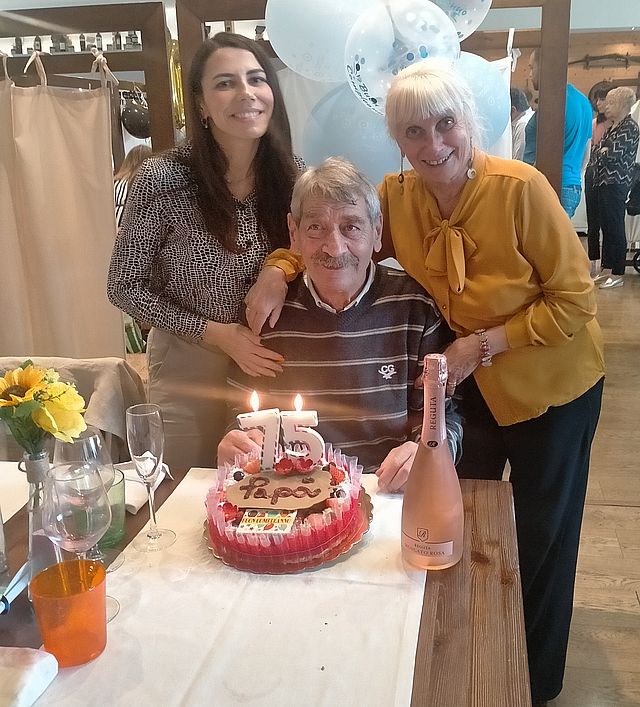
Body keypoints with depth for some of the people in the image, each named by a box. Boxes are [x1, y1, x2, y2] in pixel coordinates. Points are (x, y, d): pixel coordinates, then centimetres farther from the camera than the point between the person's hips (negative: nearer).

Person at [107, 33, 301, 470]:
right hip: (189, 369, -3)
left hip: (269, 366, 3)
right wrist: (214, 333, -18)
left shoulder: (290, 173, -6)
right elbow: (124, 287, -10)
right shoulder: (164, 179, -17)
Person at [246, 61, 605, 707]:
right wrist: (278, 267, -18)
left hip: (550, 386, -4)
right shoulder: (397, 198, -12)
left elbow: (574, 301, -19)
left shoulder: (520, 188, -25)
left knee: (540, 540, 14)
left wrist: (482, 344, -24)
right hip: (470, 382, 4)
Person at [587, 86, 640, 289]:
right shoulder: (612, 126, 17)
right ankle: (606, 269, 17)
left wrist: (600, 151, 1)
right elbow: (599, 151, 17)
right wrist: (599, 151, -3)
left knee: (614, 227, -6)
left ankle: (618, 274, -1)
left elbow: (615, 153, -16)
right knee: (604, 225, 10)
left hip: (616, 183, -9)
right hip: (602, 181, 9)